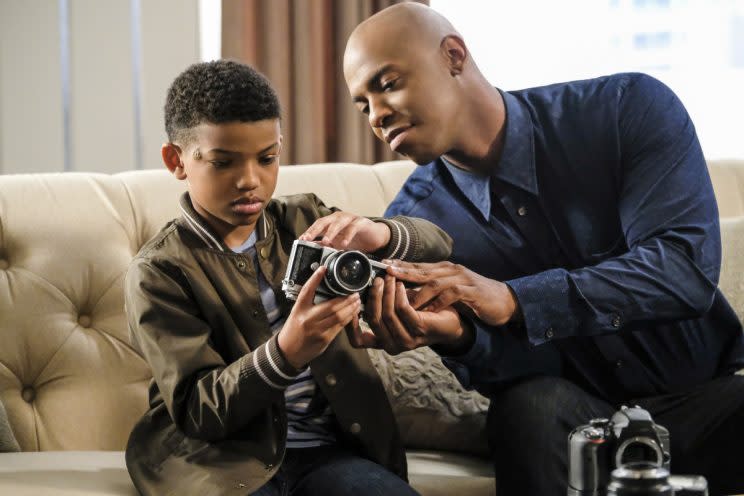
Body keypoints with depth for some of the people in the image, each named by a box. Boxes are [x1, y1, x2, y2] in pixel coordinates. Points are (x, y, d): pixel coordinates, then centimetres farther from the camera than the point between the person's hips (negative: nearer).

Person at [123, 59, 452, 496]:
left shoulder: (304, 220, 10)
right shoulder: (158, 272, -5)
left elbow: (437, 247, 7)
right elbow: (198, 412, -12)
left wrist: (379, 235, -18)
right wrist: (286, 353, -30)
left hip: (327, 451, 4)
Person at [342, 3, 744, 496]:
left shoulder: (629, 109, -10)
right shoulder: (413, 221, -4)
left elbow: (690, 268, -22)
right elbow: (520, 371, -4)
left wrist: (511, 301, -30)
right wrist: (459, 336, -28)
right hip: (564, 418, 2)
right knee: (533, 404, -32)